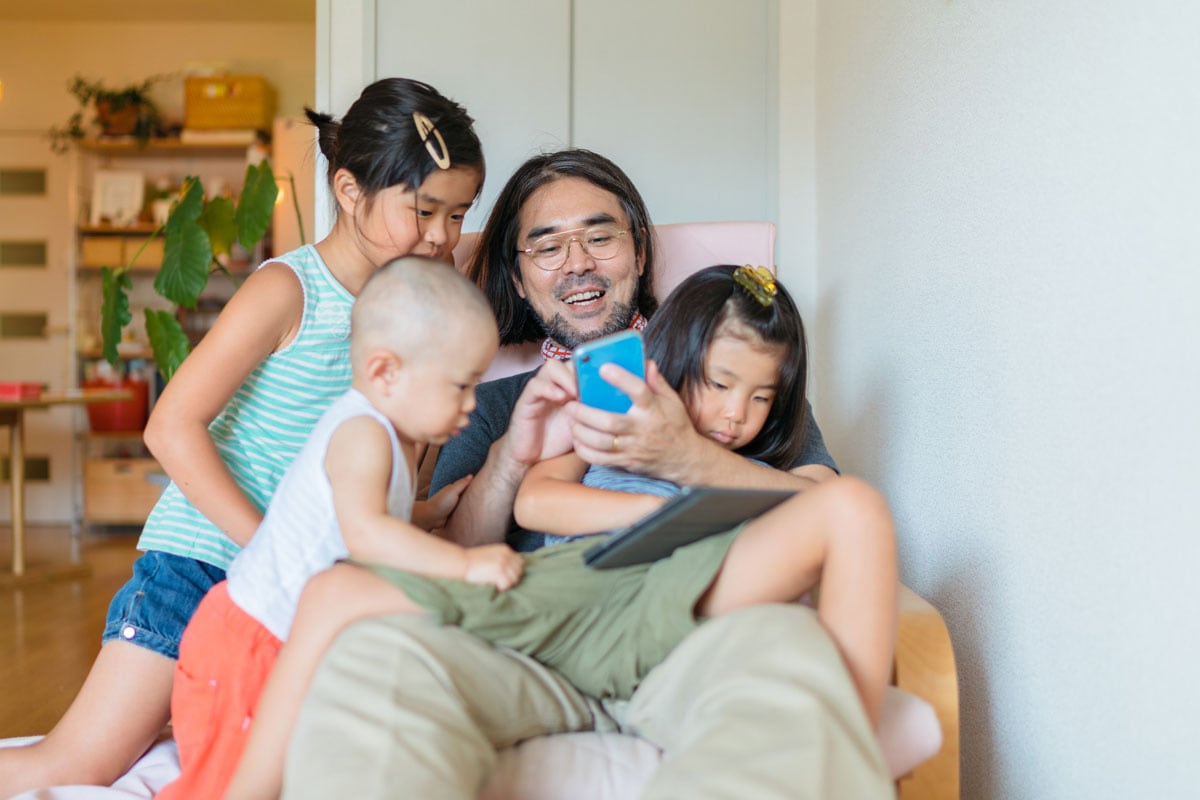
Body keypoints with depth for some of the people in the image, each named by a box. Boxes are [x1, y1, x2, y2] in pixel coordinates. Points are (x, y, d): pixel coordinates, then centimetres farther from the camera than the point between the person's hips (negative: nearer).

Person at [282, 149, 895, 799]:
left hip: (694, 640, 0)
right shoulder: (496, 405, 26)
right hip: (539, 658, 1)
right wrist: (509, 460, -6)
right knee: (372, 651, -32)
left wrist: (688, 458, -11)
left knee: (787, 643, -38)